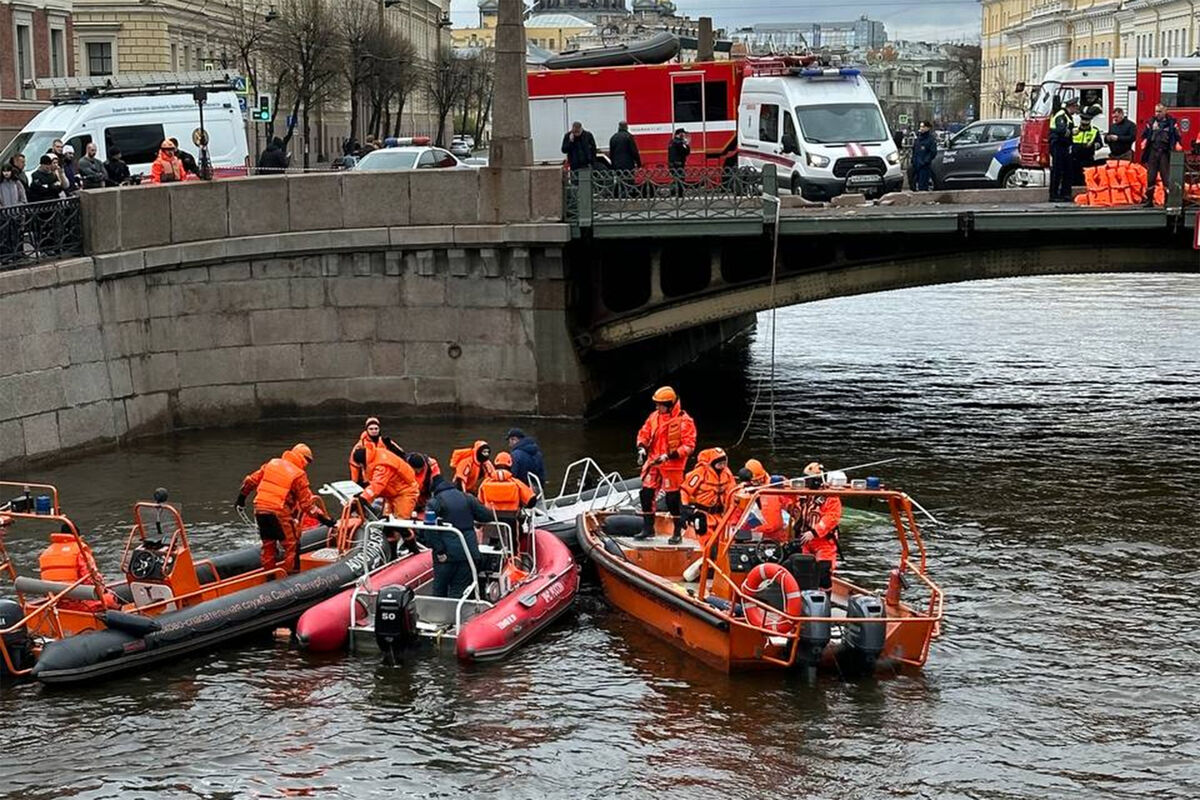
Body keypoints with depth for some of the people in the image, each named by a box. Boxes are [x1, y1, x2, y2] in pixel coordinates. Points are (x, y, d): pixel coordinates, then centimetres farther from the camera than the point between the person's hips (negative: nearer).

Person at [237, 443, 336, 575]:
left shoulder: (271, 464, 12)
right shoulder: (299, 475, -5)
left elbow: (251, 480, 16)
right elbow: (306, 503, -6)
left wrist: (241, 497, 31)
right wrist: (323, 518, 0)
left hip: (259, 509, 6)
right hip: (279, 512, -6)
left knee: (268, 544, 19)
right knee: (292, 544, 6)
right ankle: (291, 574, 6)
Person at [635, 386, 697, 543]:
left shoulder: (684, 421, -13)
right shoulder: (654, 416, 6)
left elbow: (689, 446, -15)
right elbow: (644, 433, 16)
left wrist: (669, 456, -22)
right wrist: (642, 448, -5)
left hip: (672, 466, -6)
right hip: (653, 463, 6)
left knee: (673, 499, -2)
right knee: (646, 494, 5)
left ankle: (678, 532, 12)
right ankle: (648, 528, 18)